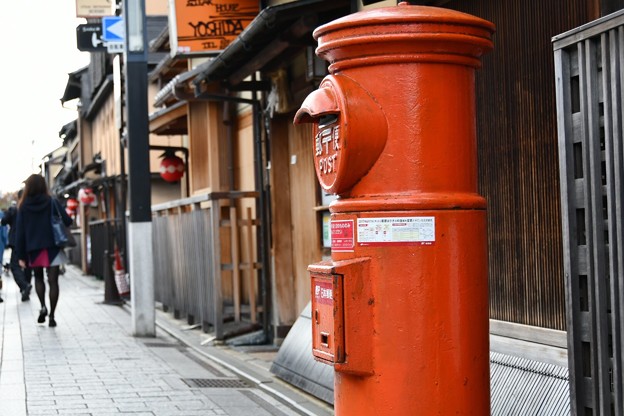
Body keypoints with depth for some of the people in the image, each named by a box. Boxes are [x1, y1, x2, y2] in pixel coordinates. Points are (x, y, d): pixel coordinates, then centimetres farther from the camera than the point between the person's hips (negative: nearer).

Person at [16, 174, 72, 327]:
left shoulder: (23, 207, -1)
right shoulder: (52, 202, -4)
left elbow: (20, 232, -1)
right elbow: (67, 221, -9)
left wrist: (21, 255, 2)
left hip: (33, 250, 1)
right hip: (52, 248, -1)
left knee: (38, 278, 22)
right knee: (53, 281, 1)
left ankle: (43, 306, 2)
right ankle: (51, 316, -2)